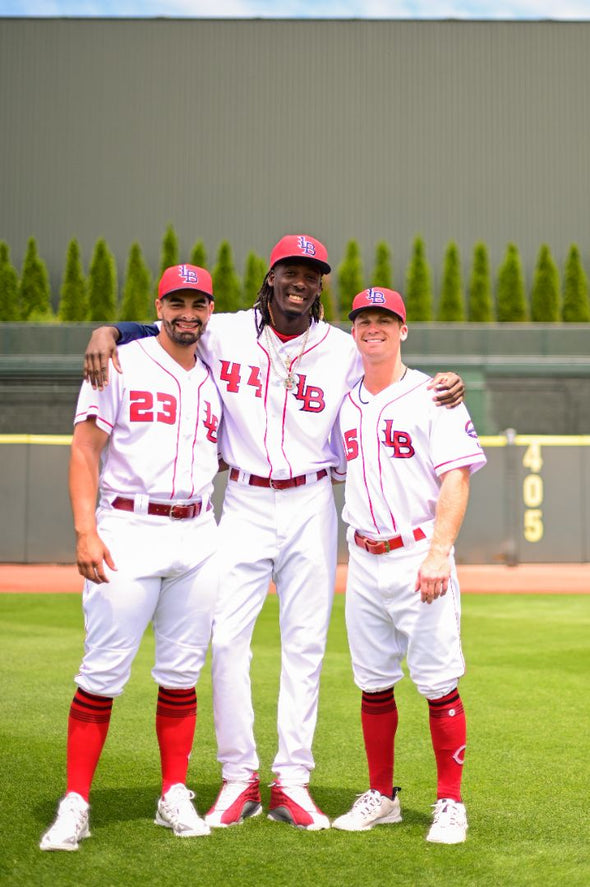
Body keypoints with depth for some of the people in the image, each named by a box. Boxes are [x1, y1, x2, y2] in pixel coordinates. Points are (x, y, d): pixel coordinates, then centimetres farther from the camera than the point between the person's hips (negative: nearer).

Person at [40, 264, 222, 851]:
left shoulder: (216, 382, 15)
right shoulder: (120, 366, 0)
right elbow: (85, 450, -6)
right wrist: (85, 530, -16)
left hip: (197, 535, 5)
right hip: (127, 533, -5)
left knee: (182, 672, 8)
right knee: (103, 670, -6)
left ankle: (175, 797, 17)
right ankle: (75, 804, 0)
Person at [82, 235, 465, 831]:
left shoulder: (343, 350, 0)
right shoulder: (226, 334, 0)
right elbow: (161, 332, 9)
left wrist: (441, 391, -14)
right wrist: (108, 332, -11)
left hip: (311, 504, 1)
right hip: (245, 503, 0)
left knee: (305, 642, 4)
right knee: (227, 637, -3)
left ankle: (292, 781, 12)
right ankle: (238, 777, 8)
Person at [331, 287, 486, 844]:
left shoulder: (432, 397, -3)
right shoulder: (345, 404, 13)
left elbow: (456, 480, -10)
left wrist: (438, 553, -21)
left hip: (418, 558, -5)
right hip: (362, 562, 5)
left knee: (438, 684, -5)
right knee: (372, 683, 10)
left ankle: (450, 803, 5)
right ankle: (381, 796, 21)